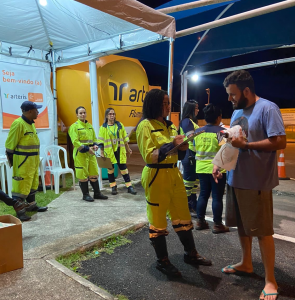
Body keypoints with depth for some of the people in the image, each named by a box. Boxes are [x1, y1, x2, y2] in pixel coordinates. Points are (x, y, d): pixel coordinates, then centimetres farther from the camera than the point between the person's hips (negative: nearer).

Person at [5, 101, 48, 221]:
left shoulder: (31, 124, 13)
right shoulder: (18, 124, -16)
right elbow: (10, 144, -15)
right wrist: (11, 160, -11)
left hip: (33, 161, 10)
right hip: (22, 161, -10)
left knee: (32, 184, 18)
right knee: (21, 186, -4)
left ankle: (31, 205, 32)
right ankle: (19, 211, 4)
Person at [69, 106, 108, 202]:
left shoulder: (89, 125, 14)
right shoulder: (74, 126, -6)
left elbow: (94, 138, 20)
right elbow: (75, 142, -14)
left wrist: (95, 145, -2)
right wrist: (87, 149, -20)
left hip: (91, 153, 6)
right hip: (81, 154, -6)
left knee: (94, 173, 11)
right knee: (83, 175, 1)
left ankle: (97, 193, 22)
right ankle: (85, 195, 14)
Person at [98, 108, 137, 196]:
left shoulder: (119, 125, 5)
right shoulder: (103, 127, -1)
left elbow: (124, 138, 11)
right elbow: (101, 141, -1)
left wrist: (128, 148, 12)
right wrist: (102, 153, -5)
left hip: (119, 150, 1)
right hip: (109, 151, -1)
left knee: (123, 168, 2)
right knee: (110, 169, 8)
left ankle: (129, 186, 9)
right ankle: (113, 187, 21)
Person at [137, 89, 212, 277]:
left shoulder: (170, 125, 13)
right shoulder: (146, 125, -9)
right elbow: (148, 156, -16)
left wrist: (182, 148, -3)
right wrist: (171, 145, -23)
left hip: (174, 174, 7)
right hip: (156, 176, -7)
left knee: (183, 217, 15)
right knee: (158, 220, 7)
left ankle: (191, 254, 32)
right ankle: (162, 261, 23)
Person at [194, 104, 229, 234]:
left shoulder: (198, 132, 4)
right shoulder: (222, 131, -12)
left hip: (201, 168, 5)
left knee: (203, 194, 14)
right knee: (217, 196, 4)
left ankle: (200, 221, 21)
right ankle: (217, 224, 12)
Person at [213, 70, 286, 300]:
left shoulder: (267, 108, -13)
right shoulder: (237, 112, 13)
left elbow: (280, 142, -20)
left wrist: (245, 145, -22)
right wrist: (219, 162, 4)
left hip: (257, 182, -8)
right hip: (235, 178, 8)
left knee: (262, 230, 2)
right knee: (242, 225, 19)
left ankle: (270, 280, 18)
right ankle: (246, 263, 39)